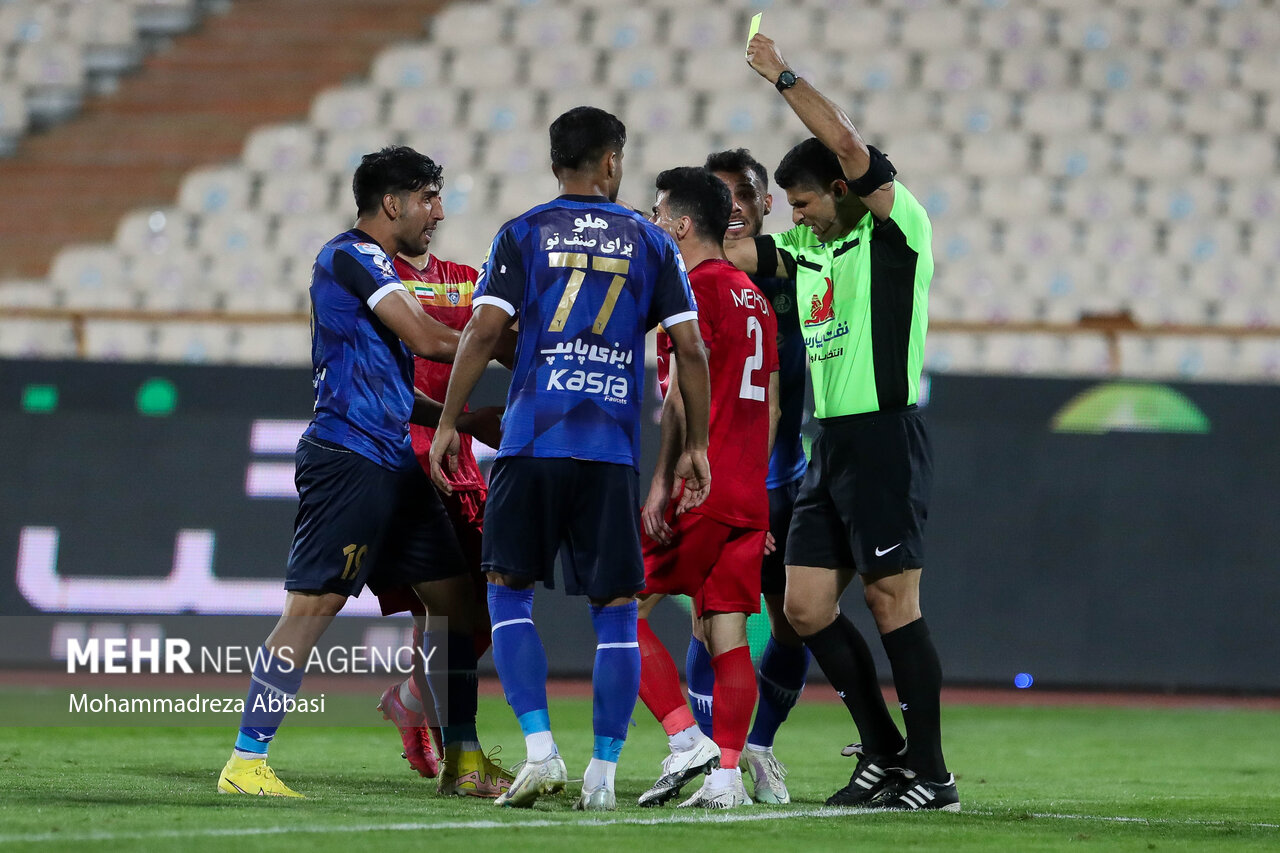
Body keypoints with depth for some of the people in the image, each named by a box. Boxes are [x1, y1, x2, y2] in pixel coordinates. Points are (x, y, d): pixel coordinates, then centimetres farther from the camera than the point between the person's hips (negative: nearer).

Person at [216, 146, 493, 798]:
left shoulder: (375, 267, 22)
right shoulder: (351, 257, -9)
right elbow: (427, 340, -16)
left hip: (393, 463, 10)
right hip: (349, 458, -10)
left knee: (456, 599, 10)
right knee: (311, 608, -12)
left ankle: (464, 760, 16)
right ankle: (245, 763, -11)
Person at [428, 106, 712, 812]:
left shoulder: (522, 235, 6)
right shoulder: (650, 242, 9)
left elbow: (483, 331, -4)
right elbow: (690, 349, 5)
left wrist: (447, 423, 3)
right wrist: (695, 447, 13)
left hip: (532, 442, -1)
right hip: (613, 449, 1)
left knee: (509, 591, 10)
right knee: (615, 610, 7)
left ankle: (540, 749, -5)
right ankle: (602, 774, 5)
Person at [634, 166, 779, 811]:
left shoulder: (696, 290, -8)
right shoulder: (754, 297, 17)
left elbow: (683, 394, -16)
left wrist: (662, 482, -16)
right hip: (748, 493, 8)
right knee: (726, 631, 6)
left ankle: (686, 741, -9)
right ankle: (726, 775, 1)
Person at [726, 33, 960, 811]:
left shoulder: (897, 230, -7)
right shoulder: (806, 245, 16)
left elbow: (850, 146, -20)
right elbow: (731, 250, 26)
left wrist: (782, 74, -13)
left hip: (887, 437, -8)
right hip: (831, 443, 9)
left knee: (894, 601, -8)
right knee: (806, 605, 5)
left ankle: (930, 774, -4)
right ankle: (885, 753, 15)